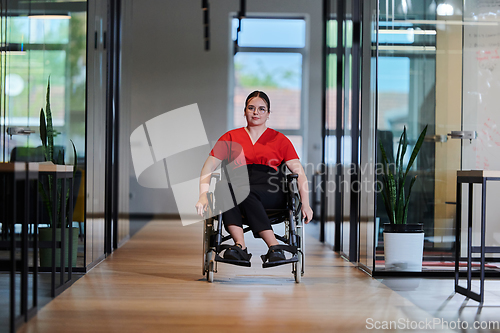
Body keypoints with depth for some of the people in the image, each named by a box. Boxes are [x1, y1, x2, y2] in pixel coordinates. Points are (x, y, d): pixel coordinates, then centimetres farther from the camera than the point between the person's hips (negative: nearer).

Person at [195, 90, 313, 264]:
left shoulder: (279, 139, 17)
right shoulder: (231, 137, 20)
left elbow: (299, 173, 9)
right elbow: (208, 168, 12)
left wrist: (305, 203, -6)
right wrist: (203, 196, -6)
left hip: (271, 192, -1)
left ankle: (274, 246, -40)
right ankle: (240, 245, -46)